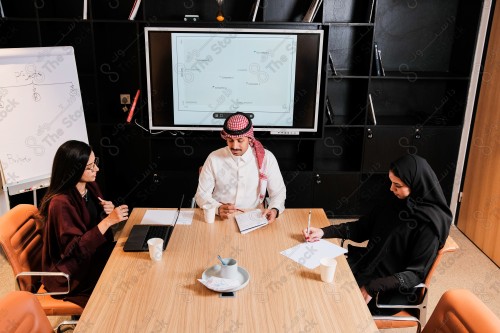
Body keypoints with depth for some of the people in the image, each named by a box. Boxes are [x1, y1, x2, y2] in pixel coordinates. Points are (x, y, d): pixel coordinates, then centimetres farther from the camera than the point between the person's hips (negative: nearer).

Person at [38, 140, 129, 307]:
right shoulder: (61, 203, -25)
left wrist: (108, 210, -8)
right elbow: (75, 249, -26)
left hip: (94, 253, 7)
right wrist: (108, 221, -31)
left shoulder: (90, 186, -2)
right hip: (73, 274, -7)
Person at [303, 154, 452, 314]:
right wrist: (324, 232, -5)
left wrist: (373, 288, -27)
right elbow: (362, 227, 7)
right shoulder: (394, 201, 0)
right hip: (369, 264, 6)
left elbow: (416, 273, -20)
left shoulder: (431, 222, -19)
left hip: (395, 289, -6)